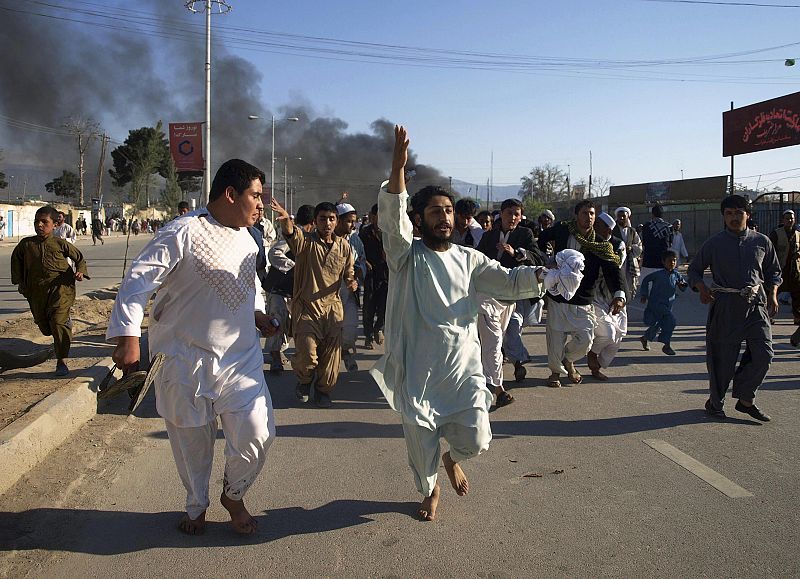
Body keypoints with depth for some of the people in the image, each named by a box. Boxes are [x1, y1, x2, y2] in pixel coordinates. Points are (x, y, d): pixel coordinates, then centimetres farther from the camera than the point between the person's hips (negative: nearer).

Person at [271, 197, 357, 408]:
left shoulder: (345, 247, 5)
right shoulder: (305, 242, -6)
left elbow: (349, 274, 17)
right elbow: (290, 233, -29)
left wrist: (352, 283, -8)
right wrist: (286, 219, -52)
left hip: (332, 307, 3)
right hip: (306, 306, -3)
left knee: (331, 355, 7)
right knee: (307, 355, -11)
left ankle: (323, 391, 32)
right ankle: (304, 382, 23)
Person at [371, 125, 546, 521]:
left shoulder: (469, 259, 9)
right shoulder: (406, 255, -2)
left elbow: (508, 282, 4)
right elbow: (392, 219, -20)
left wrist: (544, 273, -15)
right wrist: (398, 170, -35)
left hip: (463, 366, 2)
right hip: (418, 367, -2)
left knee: (475, 439, -3)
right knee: (420, 440, 10)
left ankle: (453, 459, 35)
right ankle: (429, 490, 41)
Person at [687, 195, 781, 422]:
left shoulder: (762, 241, 8)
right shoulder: (714, 244, 1)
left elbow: (773, 271, 19)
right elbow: (694, 269, 10)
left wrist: (772, 295, 5)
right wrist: (702, 288, -8)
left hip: (756, 304, 2)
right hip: (726, 306, -2)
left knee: (764, 354, -7)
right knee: (723, 357, 2)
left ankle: (746, 400, 12)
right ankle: (715, 401, 22)